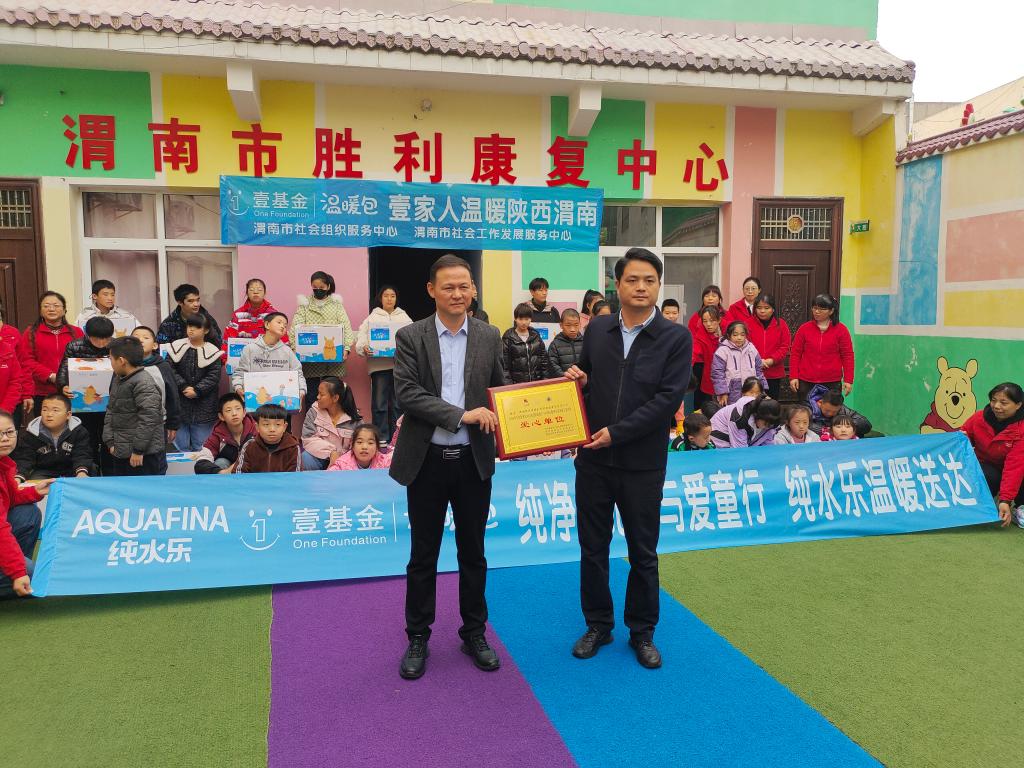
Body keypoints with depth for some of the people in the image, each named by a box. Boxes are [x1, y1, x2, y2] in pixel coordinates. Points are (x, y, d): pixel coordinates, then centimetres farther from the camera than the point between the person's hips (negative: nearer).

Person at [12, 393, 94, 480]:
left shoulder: (79, 432, -6)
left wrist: (81, 472, -39)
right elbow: (24, 459, -11)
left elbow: (82, 456, -16)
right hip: (42, 472, 1)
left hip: (71, 473, 0)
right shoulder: (30, 434, -4)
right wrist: (18, 478, -33)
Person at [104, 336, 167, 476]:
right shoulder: (117, 380, 13)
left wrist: (138, 450, -20)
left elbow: (148, 419, -22)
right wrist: (110, 442, 8)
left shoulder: (145, 384, -18)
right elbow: (111, 412, 17)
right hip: (121, 454, 10)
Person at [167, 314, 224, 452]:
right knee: (180, 445, 7)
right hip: (180, 403, 1)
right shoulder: (177, 347, 3)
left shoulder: (212, 351, -2)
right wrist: (184, 387, -13)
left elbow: (213, 376, -6)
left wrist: (197, 390, -14)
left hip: (204, 406, -1)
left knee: (201, 447, 5)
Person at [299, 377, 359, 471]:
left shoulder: (354, 418, -7)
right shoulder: (314, 412, -4)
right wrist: (331, 452, -26)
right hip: (320, 458, 1)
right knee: (307, 457, -29)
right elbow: (308, 439, -13)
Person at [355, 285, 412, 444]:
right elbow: (361, 336, 2)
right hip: (379, 364, -2)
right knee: (379, 403, -3)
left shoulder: (404, 317, 16)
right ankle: (381, 439, 4)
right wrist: (364, 347, -19)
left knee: (398, 403, 6)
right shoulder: (372, 317, 10)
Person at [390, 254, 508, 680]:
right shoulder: (410, 337, -4)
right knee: (423, 554, 10)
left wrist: (493, 421, -11)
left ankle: (474, 633, 30)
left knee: (472, 552, 13)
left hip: (473, 460, 2)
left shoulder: (489, 337, 4)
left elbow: (499, 390, 9)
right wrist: (462, 414, -21)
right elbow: (407, 394, -13)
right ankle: (417, 638, 26)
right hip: (427, 461, -2)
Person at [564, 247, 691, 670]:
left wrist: (616, 433, -17)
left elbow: (669, 398, -14)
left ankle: (642, 631, 29)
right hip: (593, 458, 3)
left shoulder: (676, 337, -7)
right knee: (593, 547, 12)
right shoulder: (597, 329, 4)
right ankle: (598, 624, 30)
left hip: (642, 463, -3)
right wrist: (576, 378, -7)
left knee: (643, 552, 11)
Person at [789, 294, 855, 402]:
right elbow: (795, 353, 6)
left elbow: (847, 356, 3)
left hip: (832, 383, -1)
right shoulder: (804, 328, 5)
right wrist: (793, 376, -1)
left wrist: (848, 380, -3)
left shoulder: (841, 330, 3)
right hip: (806, 383, 1)